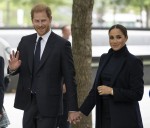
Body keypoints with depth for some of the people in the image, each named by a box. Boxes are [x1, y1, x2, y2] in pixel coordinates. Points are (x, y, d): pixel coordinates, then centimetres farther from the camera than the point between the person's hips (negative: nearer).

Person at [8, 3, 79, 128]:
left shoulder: (62, 44, -6)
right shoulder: (25, 41, 8)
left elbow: (70, 78, -5)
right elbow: (19, 69, 15)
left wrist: (73, 108, -7)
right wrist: (13, 68, -11)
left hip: (48, 105, -5)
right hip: (28, 103, 5)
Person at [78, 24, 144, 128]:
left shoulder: (134, 62, -8)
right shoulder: (104, 58, 10)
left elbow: (137, 94, -12)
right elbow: (96, 88, 14)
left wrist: (112, 91, -16)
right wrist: (82, 111, 11)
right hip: (105, 116, 6)